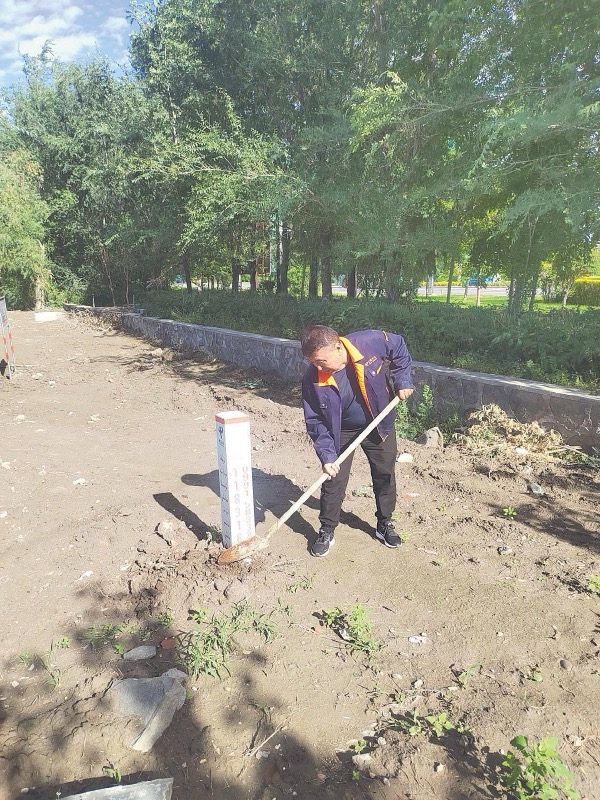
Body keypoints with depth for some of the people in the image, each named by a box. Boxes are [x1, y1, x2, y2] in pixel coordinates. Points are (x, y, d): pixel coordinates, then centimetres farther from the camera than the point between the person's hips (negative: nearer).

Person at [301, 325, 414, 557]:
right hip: (341, 431, -1)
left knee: (385, 475, 12)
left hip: (379, 423, 1)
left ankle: (384, 524, 33)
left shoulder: (371, 342, -29)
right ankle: (326, 531, 19)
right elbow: (316, 422, -17)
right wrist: (326, 456, -24)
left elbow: (398, 348, -7)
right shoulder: (312, 380, -26)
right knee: (333, 480, -1)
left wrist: (402, 381, -12)